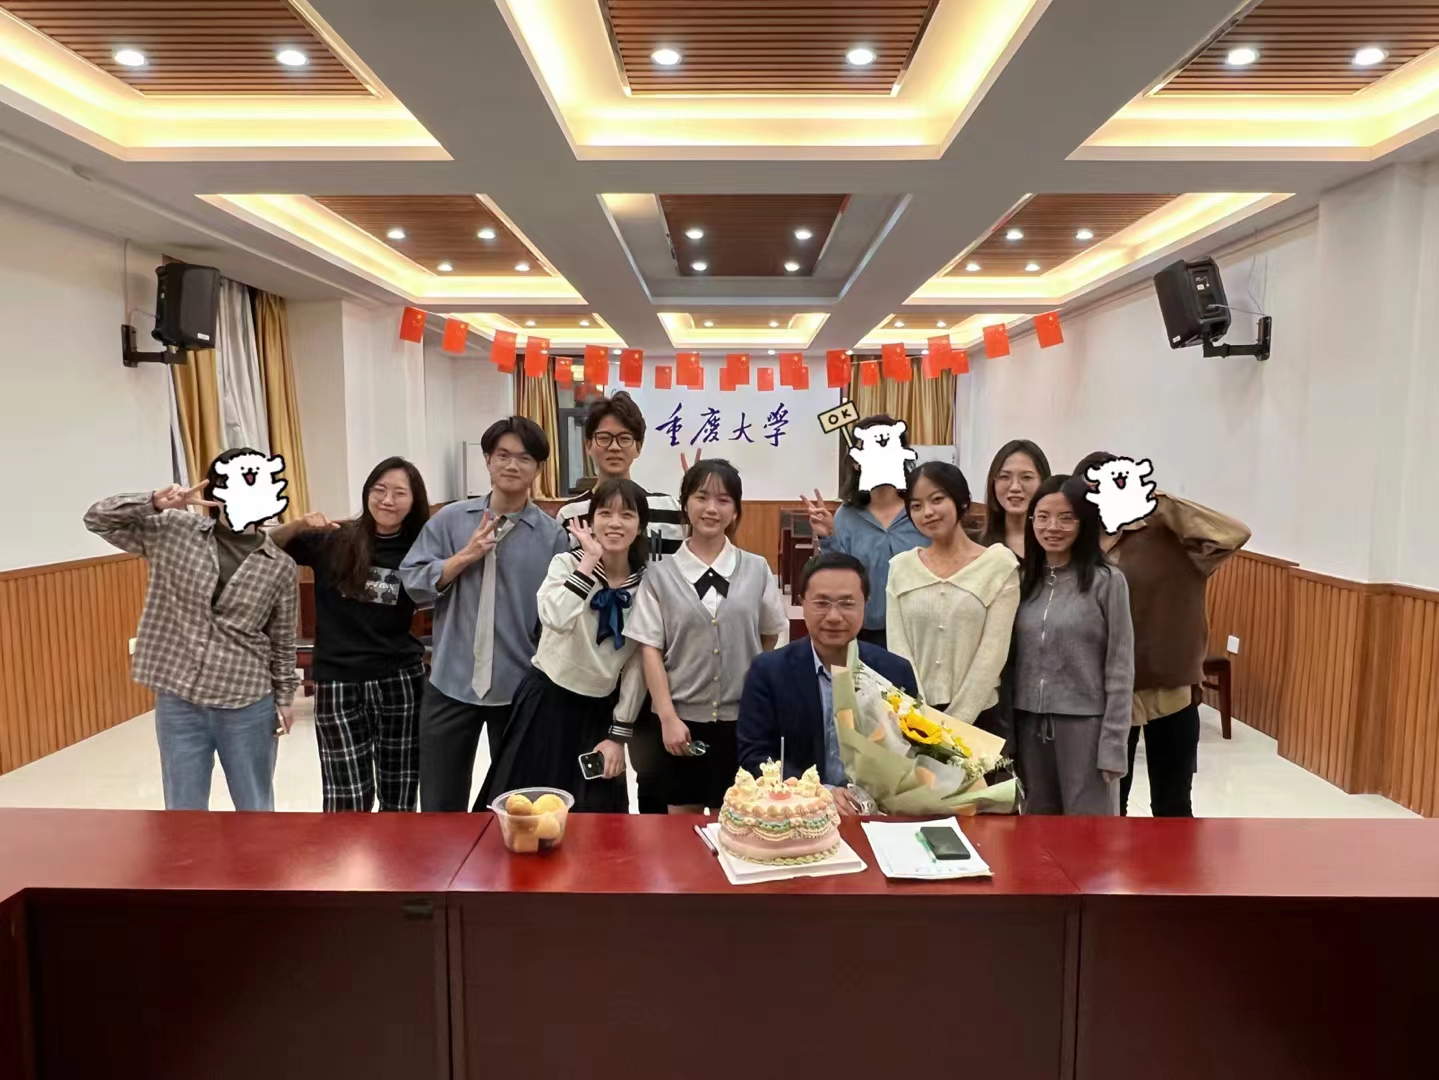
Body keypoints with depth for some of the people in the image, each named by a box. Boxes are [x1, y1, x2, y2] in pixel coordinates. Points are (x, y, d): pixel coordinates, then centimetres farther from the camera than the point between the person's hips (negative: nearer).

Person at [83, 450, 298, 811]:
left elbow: (283, 640, 5)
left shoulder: (279, 565, -2)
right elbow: (98, 519, -3)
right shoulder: (173, 530, -2)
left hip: (247, 705, 0)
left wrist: (284, 695, 8)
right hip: (179, 702, 0)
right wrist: (154, 503, -18)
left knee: (256, 811, 14)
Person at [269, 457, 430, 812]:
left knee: (400, 799, 12)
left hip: (401, 681, 1)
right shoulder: (332, 541, -3)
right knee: (348, 802, 5)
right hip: (338, 683, -1)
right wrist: (298, 526, -18)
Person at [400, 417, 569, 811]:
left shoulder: (553, 535, -5)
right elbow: (413, 582, -1)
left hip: (522, 687, -1)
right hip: (451, 683, 1)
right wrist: (465, 556, -14)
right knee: (439, 804, 13)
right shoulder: (449, 520, 1)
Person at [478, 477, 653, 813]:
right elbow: (556, 619, -31)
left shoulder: (646, 585, -1)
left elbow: (637, 665, 1)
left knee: (595, 817, 8)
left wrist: (618, 734, -1)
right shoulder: (567, 564, -8)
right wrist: (590, 560, -24)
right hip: (547, 701, -2)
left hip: (600, 710, 3)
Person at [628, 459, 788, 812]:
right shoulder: (661, 574, -1)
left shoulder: (757, 570, 3)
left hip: (743, 719, 1)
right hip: (683, 718, -1)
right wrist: (668, 717, -8)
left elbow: (772, 640, 11)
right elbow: (650, 650, -3)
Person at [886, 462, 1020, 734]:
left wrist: (954, 722, -13)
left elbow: (993, 651, -8)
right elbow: (897, 648, -1)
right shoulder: (901, 567, 4)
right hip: (914, 718, 2)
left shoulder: (999, 563, -3)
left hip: (977, 718, -1)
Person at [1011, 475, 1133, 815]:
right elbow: (1012, 661, 8)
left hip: (1084, 724, -4)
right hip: (1029, 724, 5)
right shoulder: (1024, 580, 6)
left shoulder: (1106, 581, -8)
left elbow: (1120, 670, -8)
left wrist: (1112, 743, -11)